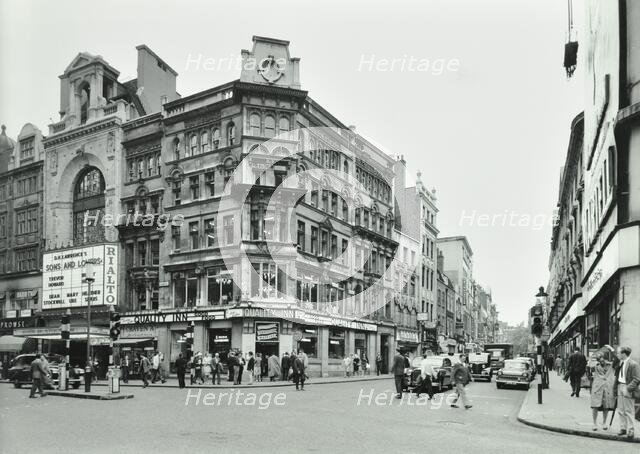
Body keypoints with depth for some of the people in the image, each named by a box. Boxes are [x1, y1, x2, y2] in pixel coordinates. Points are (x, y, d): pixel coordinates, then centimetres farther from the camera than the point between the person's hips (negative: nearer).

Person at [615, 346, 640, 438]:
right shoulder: (620, 363, 10)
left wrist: (628, 388, -19)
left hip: (627, 389, -7)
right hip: (620, 387, 7)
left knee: (628, 411, 0)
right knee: (620, 411, 11)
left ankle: (630, 430, 9)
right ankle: (623, 428, 21)